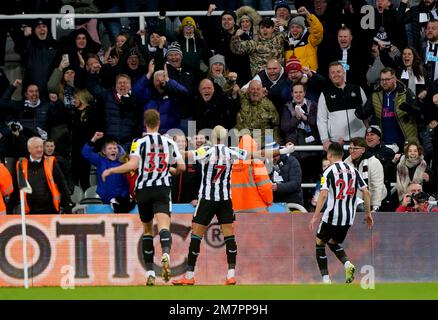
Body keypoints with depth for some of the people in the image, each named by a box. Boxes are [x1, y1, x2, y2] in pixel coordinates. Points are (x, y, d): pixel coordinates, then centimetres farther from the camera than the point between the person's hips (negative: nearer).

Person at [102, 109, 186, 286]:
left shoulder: (139, 143, -3)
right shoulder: (169, 142, 7)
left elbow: (133, 165, -15)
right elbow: (181, 166, 6)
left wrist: (110, 171, -3)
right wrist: (172, 170, 29)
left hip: (143, 189, 0)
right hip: (162, 189, 0)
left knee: (147, 230, 14)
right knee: (164, 225, -16)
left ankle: (150, 273, 14)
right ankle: (166, 254, -49)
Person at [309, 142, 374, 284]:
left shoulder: (329, 172, -8)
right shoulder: (353, 170, 8)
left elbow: (323, 195, -18)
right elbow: (366, 192, 6)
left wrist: (315, 216, -18)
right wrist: (368, 213, 14)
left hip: (332, 215, -5)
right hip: (349, 217, 5)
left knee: (320, 242, 14)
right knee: (333, 243, 25)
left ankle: (326, 279, 5)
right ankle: (347, 264, -3)